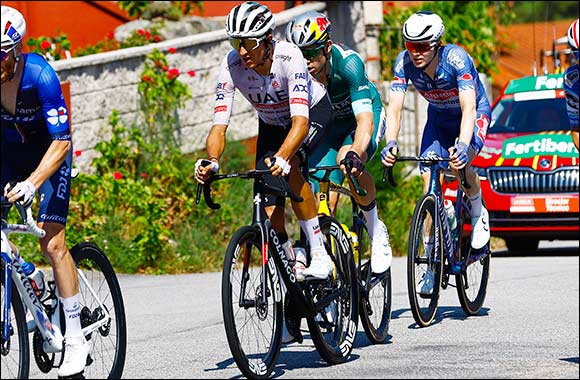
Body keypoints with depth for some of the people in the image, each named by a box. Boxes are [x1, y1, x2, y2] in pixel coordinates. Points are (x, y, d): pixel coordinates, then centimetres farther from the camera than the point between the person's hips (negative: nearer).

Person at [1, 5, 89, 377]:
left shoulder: (39, 74, -31)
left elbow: (61, 141, -31)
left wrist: (32, 183, -43)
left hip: (50, 153, -4)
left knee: (52, 242, -16)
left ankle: (76, 340, -9)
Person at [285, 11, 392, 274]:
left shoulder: (348, 62, -34)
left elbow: (365, 118, -41)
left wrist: (355, 154, -58)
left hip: (364, 116, -4)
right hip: (328, 124, 4)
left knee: (349, 162, -34)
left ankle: (376, 231, -13)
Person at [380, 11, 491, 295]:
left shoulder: (456, 59, -34)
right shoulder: (405, 63, -23)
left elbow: (468, 107, -42)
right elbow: (394, 107, -27)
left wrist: (463, 145, -58)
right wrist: (391, 143, -45)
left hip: (475, 114, -4)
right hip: (439, 119, 4)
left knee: (459, 164, -32)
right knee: (429, 180, -12)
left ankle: (478, 211, -1)